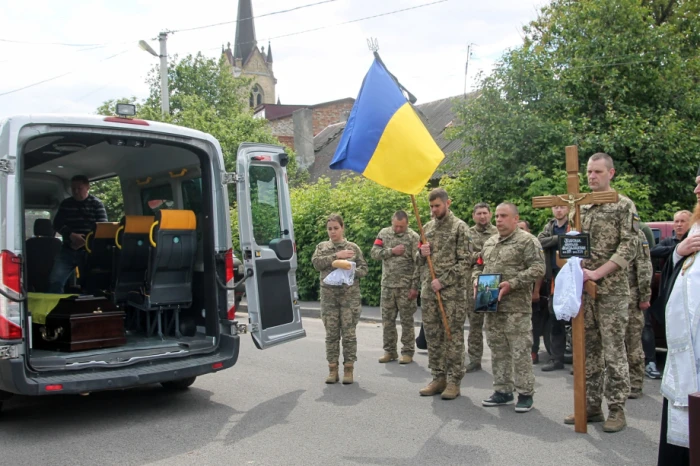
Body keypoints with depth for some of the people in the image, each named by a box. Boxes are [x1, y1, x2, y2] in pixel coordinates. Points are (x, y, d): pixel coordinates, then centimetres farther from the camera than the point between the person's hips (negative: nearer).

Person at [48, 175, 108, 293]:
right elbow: (57, 224, 5)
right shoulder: (66, 204, 12)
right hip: (68, 249, 3)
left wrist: (85, 241, -19)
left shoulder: (97, 204, 3)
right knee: (55, 280, -11)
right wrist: (71, 235, -15)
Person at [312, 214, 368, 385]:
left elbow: (364, 268, 4)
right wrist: (336, 256, -14)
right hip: (328, 296, 1)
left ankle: (348, 369, 9)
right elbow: (316, 263, -8)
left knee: (349, 333, -1)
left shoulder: (353, 247, 6)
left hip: (350, 296, -1)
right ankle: (332, 369, 12)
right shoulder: (322, 247, 10)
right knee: (331, 334, 4)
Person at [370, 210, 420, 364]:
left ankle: (407, 352, 13)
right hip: (387, 285, 4)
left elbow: (418, 264, -9)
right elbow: (374, 253, 1)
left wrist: (415, 287, -13)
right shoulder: (384, 233, 7)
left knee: (407, 320, 3)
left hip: (406, 286, -4)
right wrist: (392, 251, -12)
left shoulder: (414, 237, -5)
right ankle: (389, 351, 20)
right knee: (387, 320, 9)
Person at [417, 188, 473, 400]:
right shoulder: (427, 227, 13)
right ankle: (438, 378, 20)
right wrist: (422, 253, -4)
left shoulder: (460, 227, -5)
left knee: (453, 335, 0)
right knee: (433, 335, 9)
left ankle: (454, 381, 9)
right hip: (429, 289, 6)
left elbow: (465, 262, -9)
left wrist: (443, 281, -14)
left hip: (452, 291, -6)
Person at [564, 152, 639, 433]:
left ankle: (616, 409, 9)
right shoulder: (580, 207, 13)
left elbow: (628, 248, -10)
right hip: (583, 290, 5)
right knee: (588, 349, 10)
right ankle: (591, 405, 19)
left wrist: (596, 273, -18)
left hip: (612, 290, -5)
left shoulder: (624, 205, -2)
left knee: (614, 350, -1)